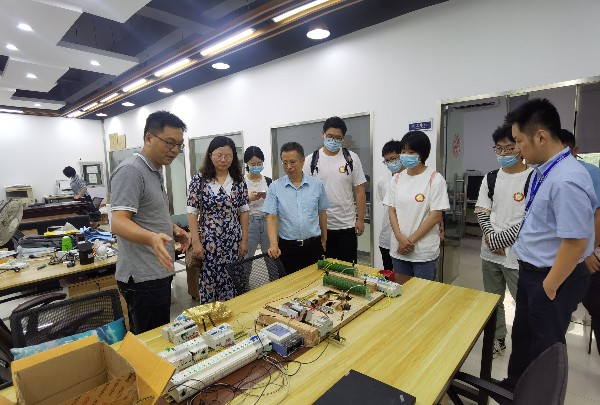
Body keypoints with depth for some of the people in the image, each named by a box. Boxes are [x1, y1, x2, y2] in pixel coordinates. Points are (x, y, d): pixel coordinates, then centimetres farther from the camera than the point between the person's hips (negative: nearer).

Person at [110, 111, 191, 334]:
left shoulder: (156, 171, 13)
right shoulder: (130, 171, -17)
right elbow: (118, 222, -26)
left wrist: (172, 229, 7)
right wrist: (152, 238, -44)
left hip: (158, 272, 10)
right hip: (143, 277, -10)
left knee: (160, 337, 22)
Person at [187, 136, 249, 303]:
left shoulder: (239, 180, 2)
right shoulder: (199, 180, -5)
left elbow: (244, 211, 5)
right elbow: (192, 213, -5)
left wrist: (244, 240, 3)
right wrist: (196, 242, -10)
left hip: (233, 241, 2)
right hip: (209, 241, -2)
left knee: (233, 283, 10)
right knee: (208, 283, 8)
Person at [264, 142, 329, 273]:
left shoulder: (317, 185, 1)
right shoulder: (275, 187, -3)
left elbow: (322, 213, 10)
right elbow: (271, 217, -6)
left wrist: (324, 240, 17)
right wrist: (274, 245, -18)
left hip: (313, 246, 1)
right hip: (287, 247, -1)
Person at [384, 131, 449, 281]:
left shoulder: (435, 179, -8)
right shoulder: (397, 178, 5)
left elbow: (435, 216, -11)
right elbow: (392, 211, 5)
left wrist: (411, 240, -12)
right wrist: (401, 238, -9)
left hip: (424, 252, -4)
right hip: (398, 249, 4)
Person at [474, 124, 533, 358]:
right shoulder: (490, 178, 7)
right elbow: (482, 212, 6)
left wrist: (498, 240, -12)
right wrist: (490, 238, -8)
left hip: (518, 255, -5)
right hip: (490, 253, 5)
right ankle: (498, 340, 34)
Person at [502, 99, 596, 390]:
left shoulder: (566, 180, -28)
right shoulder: (542, 171, 0)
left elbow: (575, 243, -27)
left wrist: (549, 288, -16)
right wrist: (532, 275, 15)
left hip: (552, 278, -9)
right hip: (530, 271, 9)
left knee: (545, 346, 14)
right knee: (522, 336, 25)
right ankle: (514, 387, 46)